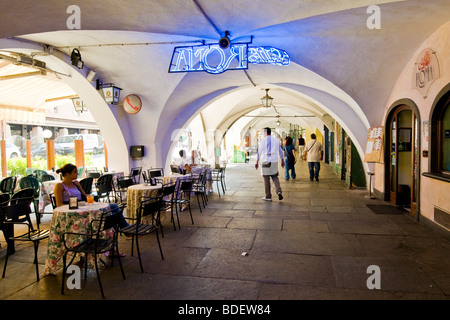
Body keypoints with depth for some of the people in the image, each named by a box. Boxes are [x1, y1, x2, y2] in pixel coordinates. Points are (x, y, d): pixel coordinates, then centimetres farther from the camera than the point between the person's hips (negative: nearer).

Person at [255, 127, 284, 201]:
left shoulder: (263, 141, -5)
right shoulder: (276, 140, 7)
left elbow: (259, 152, -5)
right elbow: (280, 151, 10)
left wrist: (257, 162, 1)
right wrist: (282, 161, 18)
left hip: (265, 161, -3)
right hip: (274, 161, 3)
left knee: (266, 179, 4)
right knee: (275, 177, 14)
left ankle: (268, 196, 8)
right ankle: (279, 191, -9)